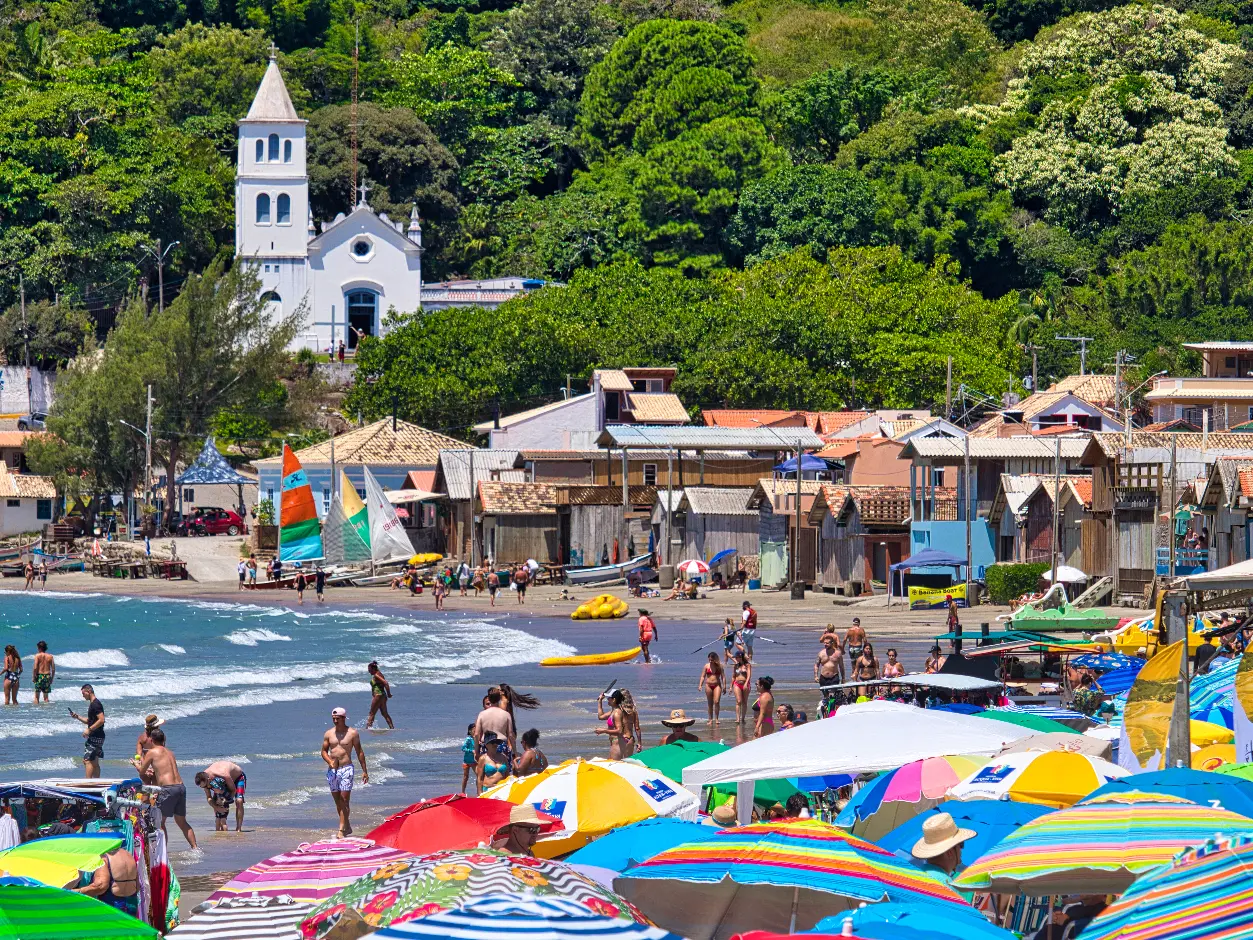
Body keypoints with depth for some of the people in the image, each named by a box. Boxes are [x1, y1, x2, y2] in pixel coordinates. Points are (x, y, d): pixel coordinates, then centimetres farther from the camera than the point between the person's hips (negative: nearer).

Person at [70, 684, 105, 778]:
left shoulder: (95, 704, -15)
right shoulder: (92, 704, 17)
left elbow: (101, 720, -24)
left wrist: (89, 730, -21)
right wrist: (77, 717, 13)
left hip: (95, 738, -10)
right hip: (95, 737, 10)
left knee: (87, 760, -12)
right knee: (95, 762, 13)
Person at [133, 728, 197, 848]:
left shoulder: (152, 752, 0)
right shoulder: (170, 752, 20)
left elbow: (141, 772, 9)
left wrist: (137, 764, 28)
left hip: (168, 788, -7)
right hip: (181, 786, 7)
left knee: (160, 821, 5)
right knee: (181, 821, 16)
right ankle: (195, 848, 12)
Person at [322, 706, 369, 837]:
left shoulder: (352, 733, -1)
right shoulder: (329, 733, 8)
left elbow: (359, 752, 3)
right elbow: (324, 751, 11)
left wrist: (364, 771, 2)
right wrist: (329, 761, -11)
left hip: (346, 769, -4)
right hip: (332, 771, 4)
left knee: (344, 800, -12)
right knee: (337, 801, 8)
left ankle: (342, 830, -13)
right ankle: (347, 827, 21)